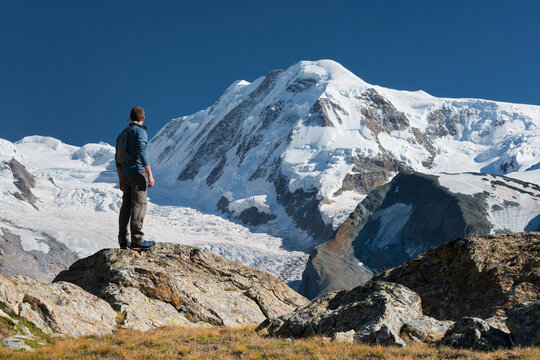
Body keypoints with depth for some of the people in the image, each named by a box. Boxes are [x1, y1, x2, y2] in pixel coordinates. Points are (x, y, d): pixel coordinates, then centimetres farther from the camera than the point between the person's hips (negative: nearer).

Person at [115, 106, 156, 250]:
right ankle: (137, 239, -14)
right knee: (139, 204, -9)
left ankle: (123, 240, 5)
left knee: (126, 206, 7)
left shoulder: (123, 134, 18)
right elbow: (142, 153, -18)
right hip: (137, 173, -8)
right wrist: (150, 175, -18)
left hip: (125, 175, 8)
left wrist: (120, 179, 24)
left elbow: (117, 158, 19)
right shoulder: (140, 131, -6)